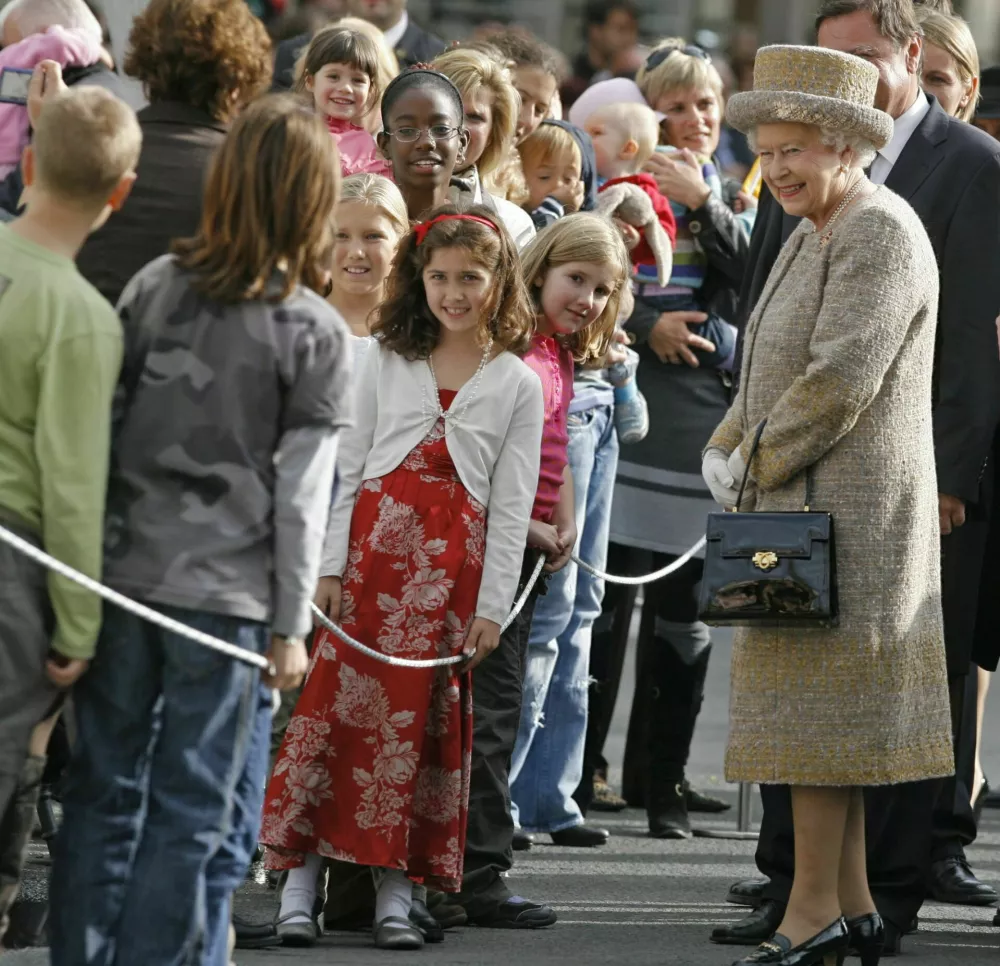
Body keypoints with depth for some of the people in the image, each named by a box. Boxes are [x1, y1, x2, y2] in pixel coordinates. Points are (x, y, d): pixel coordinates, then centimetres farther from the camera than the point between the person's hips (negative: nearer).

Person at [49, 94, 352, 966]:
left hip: (123, 574, 3)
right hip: (228, 597, -3)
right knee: (196, 815, 3)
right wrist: (292, 626, -1)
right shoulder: (315, 334, -6)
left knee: (102, 793, 12)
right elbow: (301, 493, -7)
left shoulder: (154, 288, 2)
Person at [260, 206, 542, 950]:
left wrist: (492, 606, -2)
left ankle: (396, 894, 5)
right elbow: (350, 470, 8)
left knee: (426, 720, 1)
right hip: (376, 544, 0)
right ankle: (300, 881, -3)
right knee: (339, 699, -6)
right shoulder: (386, 362, 10)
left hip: (453, 561, 0)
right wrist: (332, 566, -1)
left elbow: (511, 506, 3)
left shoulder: (517, 384, 6)